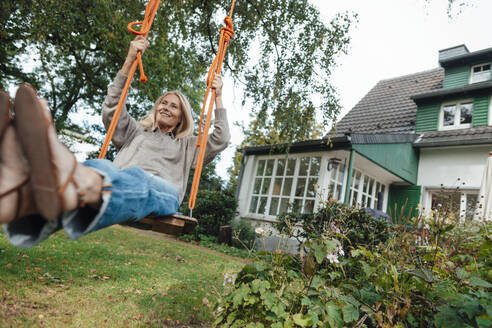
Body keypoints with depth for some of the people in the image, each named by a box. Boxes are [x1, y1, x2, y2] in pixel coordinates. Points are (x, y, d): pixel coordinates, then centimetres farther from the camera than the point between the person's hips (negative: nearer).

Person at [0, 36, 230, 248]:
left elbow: (220, 140, 21)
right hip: (120, 179, 2)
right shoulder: (137, 132, 37)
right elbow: (112, 110, 25)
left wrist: (218, 98, 23)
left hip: (163, 193, -1)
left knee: (135, 178, -40)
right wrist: (129, 61, 23)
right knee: (98, 166, -36)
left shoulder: (187, 145, 34)